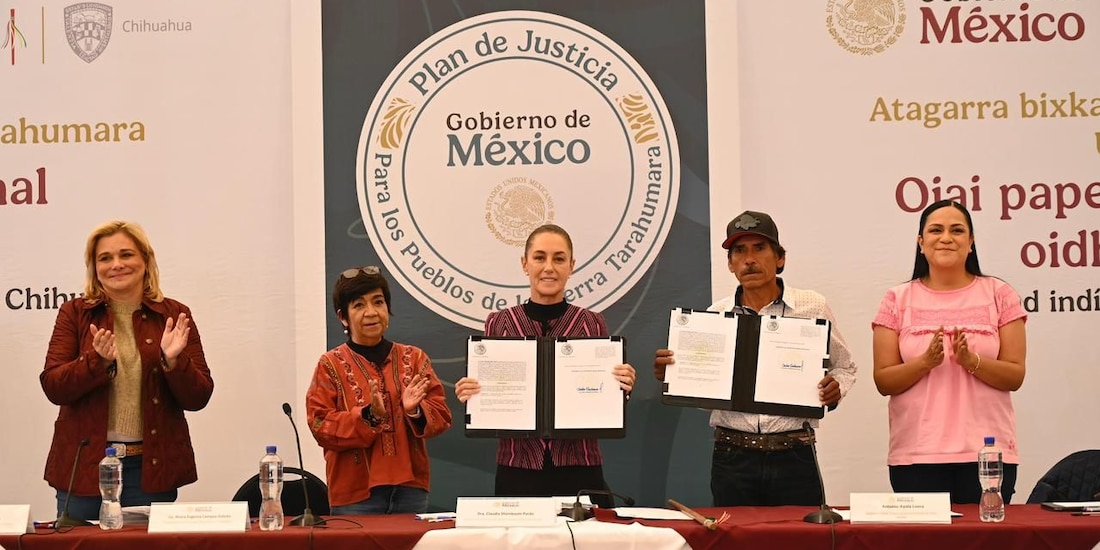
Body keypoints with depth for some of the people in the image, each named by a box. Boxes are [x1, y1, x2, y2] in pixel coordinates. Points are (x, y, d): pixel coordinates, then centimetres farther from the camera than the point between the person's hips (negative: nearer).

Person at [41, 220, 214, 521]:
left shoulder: (174, 316, 4)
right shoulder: (75, 313, 5)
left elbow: (198, 398, 1)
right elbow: (53, 387, -4)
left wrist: (173, 361, -18)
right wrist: (98, 361, -20)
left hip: (152, 466, 0)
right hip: (85, 463, 0)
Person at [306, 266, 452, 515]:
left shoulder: (414, 358, 11)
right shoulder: (331, 364, 3)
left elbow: (441, 415, 5)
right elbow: (321, 427, -6)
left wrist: (415, 411, -16)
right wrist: (369, 416, -20)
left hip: (410, 486, 3)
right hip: (356, 492, -3)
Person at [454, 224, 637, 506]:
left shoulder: (592, 323, 3)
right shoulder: (498, 323, 3)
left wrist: (622, 388, -12)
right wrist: (469, 395, -12)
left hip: (579, 471, 0)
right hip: (518, 472, 0)